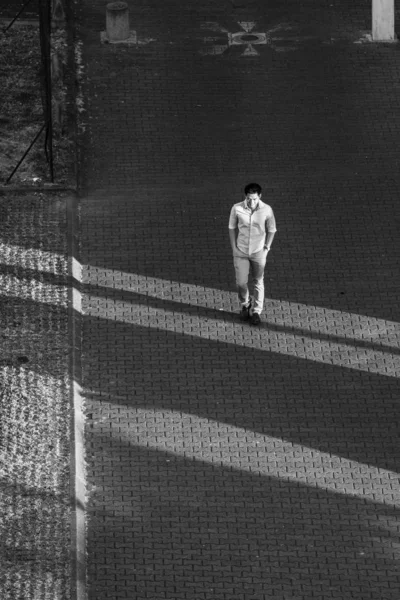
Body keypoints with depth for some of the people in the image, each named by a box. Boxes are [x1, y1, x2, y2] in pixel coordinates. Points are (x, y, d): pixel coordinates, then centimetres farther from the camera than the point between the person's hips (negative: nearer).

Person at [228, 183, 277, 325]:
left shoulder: (267, 210, -15)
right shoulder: (237, 209, -14)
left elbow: (271, 230, 0)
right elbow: (232, 228, 1)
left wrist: (266, 248, -5)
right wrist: (234, 248, -2)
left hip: (259, 253, 0)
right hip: (241, 253, 0)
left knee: (258, 283, 9)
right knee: (241, 283, 1)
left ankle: (256, 312, 24)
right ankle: (245, 305, 30)